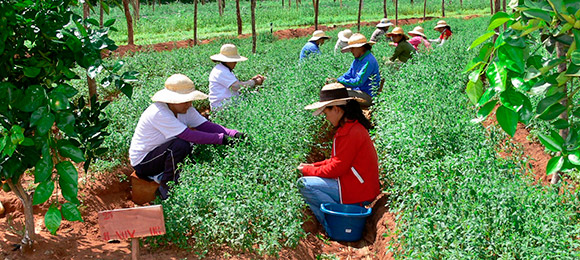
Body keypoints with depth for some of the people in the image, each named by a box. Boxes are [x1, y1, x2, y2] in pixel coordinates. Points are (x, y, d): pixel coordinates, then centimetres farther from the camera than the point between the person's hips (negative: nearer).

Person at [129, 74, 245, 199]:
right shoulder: (159, 113, -30)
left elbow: (206, 125, -12)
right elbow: (190, 135, -35)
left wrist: (234, 134, -26)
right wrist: (221, 138, -36)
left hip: (159, 153, 8)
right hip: (142, 162, -8)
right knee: (181, 145, -31)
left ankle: (160, 176, 5)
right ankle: (167, 186, -11)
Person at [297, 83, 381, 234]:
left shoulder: (351, 133, -20)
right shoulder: (352, 126, 12)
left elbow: (336, 169, -19)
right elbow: (337, 161, 19)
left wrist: (307, 170, -7)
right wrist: (314, 166, 8)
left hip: (358, 194, -11)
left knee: (304, 184, -17)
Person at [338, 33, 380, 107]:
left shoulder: (368, 61, -18)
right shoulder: (357, 60, 12)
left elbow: (358, 82, -23)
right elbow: (348, 75, 18)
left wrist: (339, 81, -16)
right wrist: (335, 81, -1)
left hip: (368, 96, -10)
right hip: (358, 90, 10)